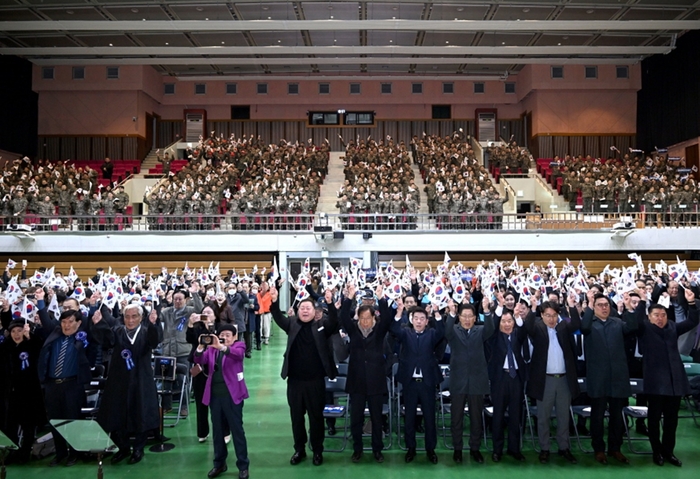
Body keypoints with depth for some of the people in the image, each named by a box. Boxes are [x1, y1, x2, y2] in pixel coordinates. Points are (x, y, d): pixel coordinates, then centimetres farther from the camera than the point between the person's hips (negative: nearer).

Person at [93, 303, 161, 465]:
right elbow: (106, 338, -16)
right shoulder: (117, 331, 4)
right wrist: (98, 324, -35)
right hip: (120, 380, 2)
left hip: (141, 382, -2)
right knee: (116, 414, 9)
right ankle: (123, 447, 27)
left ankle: (138, 449, 21)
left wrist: (153, 324, -44)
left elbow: (155, 340, -24)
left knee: (141, 415, 5)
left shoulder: (146, 331, -2)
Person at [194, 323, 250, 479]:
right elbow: (200, 361, -3)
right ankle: (219, 463, 27)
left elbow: (238, 354, -22)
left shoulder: (239, 345, 1)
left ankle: (243, 466, 11)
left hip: (232, 394, -4)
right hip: (214, 394, 4)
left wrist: (221, 346, -36)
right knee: (217, 431, 13)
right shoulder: (211, 348, 11)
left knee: (237, 430, 2)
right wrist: (201, 347, -21)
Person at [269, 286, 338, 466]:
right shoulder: (292, 324, 4)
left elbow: (334, 320, -15)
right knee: (296, 416, 12)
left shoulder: (322, 326, 0)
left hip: (315, 380, -2)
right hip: (294, 380, 2)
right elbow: (278, 318, -10)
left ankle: (318, 451, 23)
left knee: (316, 416, 9)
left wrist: (330, 303, -31)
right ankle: (299, 450, 28)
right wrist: (274, 302, -28)